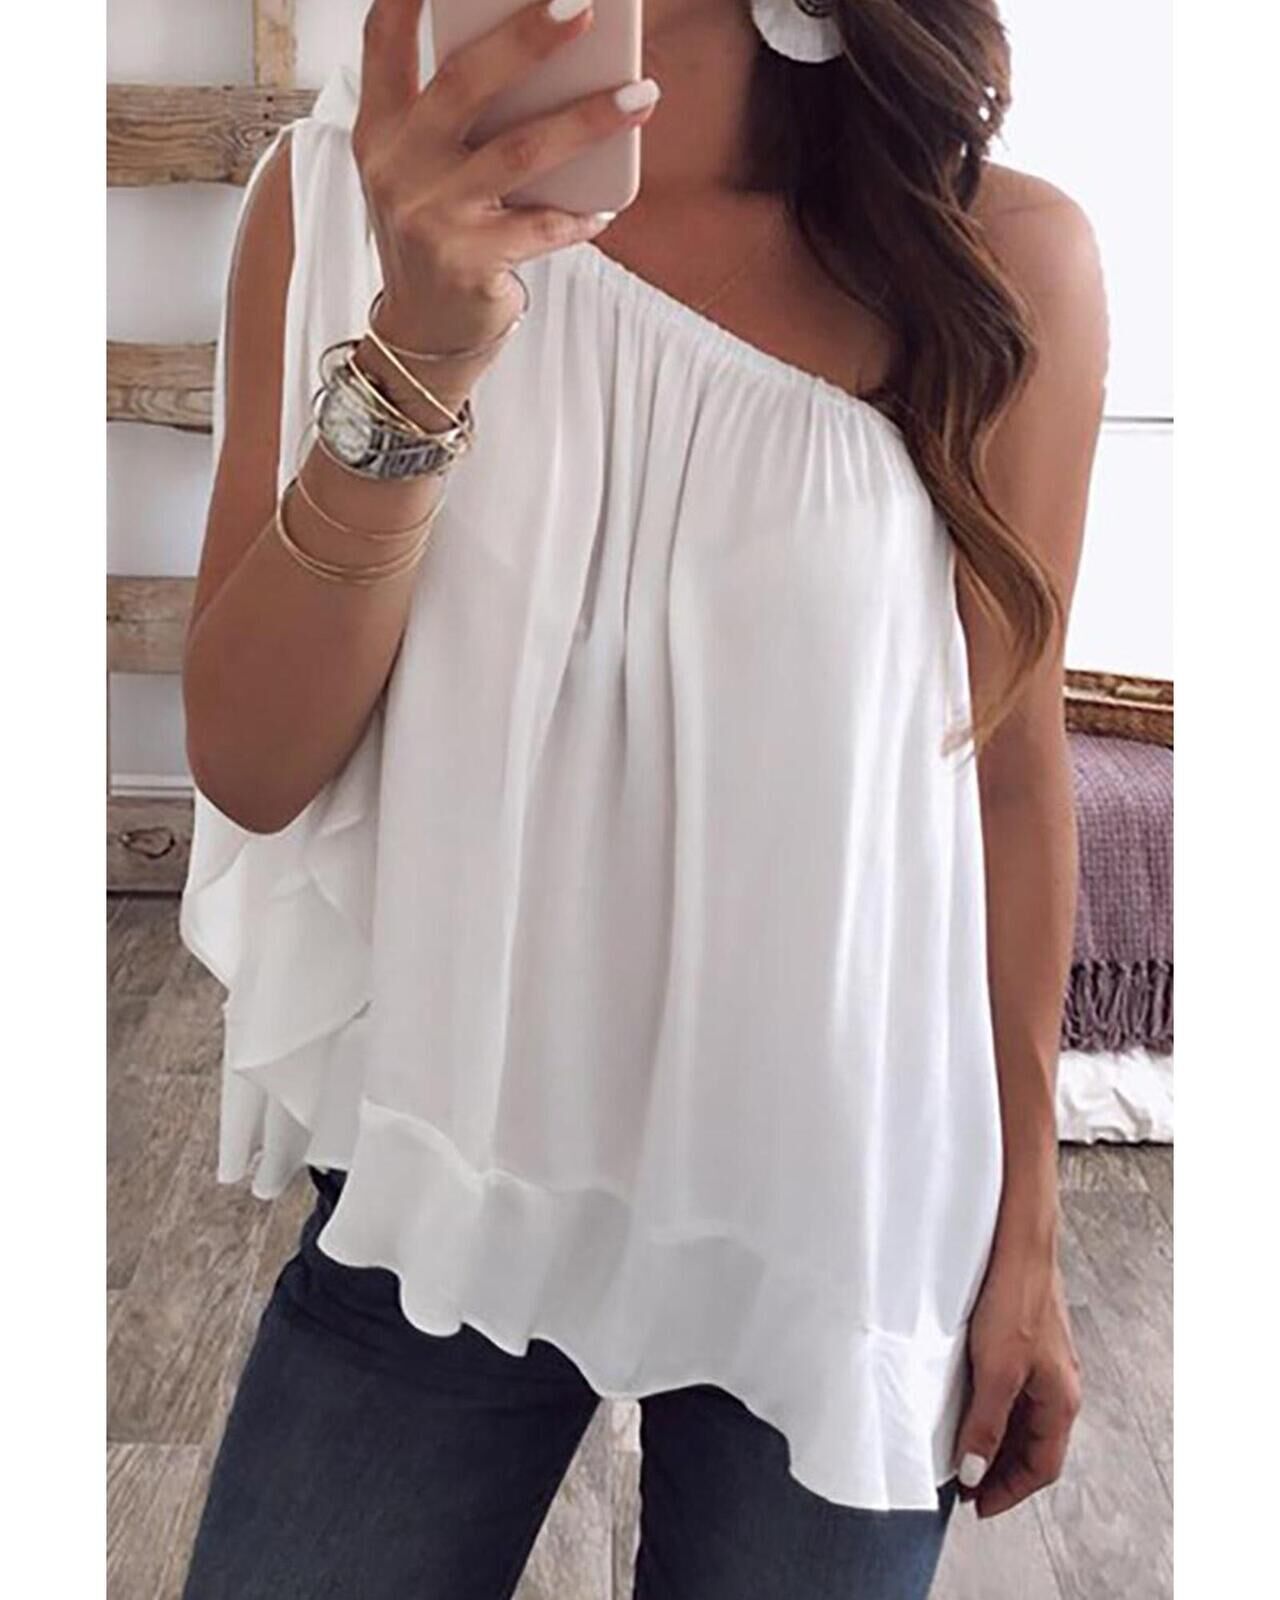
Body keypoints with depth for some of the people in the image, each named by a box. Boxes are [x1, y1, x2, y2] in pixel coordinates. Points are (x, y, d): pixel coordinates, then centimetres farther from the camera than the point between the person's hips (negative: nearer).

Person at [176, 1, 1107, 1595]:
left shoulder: (1001, 260, -9)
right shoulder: (344, 192, -6)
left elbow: (1008, 768, -2)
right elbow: (247, 766, -11)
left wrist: (1025, 1228, 4)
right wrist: (417, 351, -26)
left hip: (844, 1199, 0)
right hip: (447, 1167, 1)